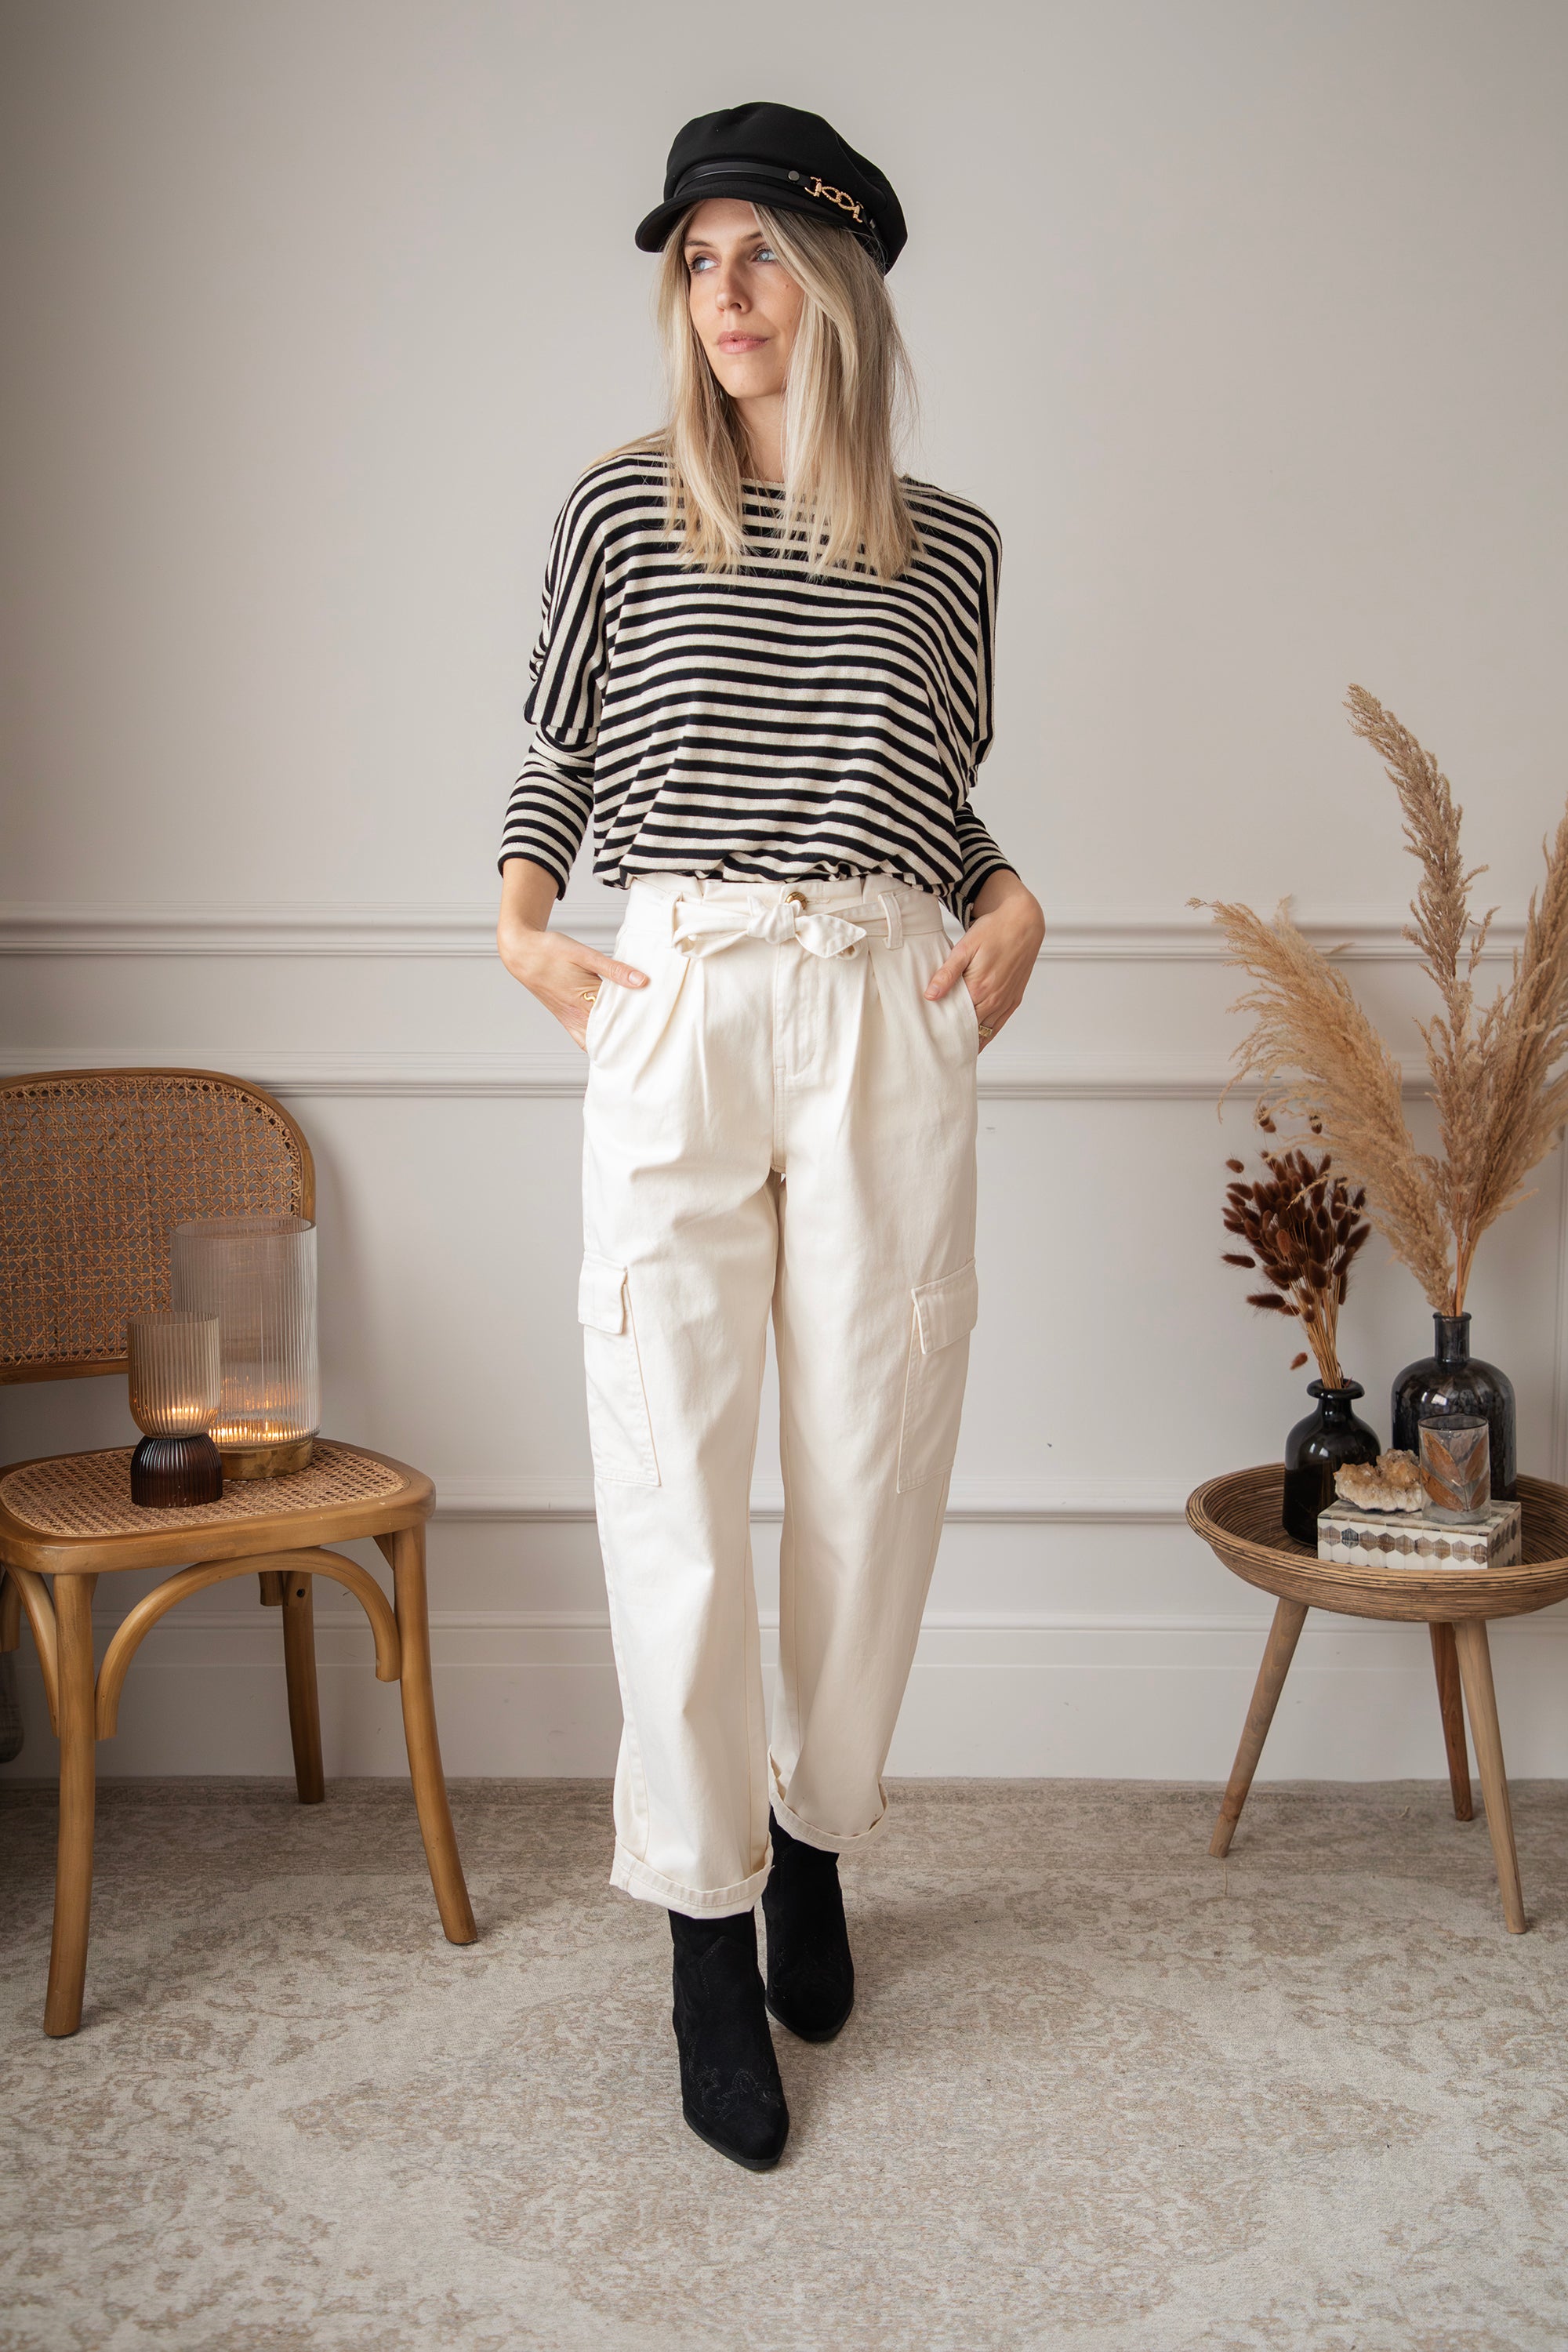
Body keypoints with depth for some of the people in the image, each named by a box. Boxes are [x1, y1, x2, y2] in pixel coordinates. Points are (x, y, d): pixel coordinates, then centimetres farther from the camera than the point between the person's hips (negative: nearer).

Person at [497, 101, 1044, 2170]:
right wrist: (524, 920, 0)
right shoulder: (621, 509, 8)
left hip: (887, 1013, 2)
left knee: (874, 1463, 4)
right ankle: (707, 1938, 10)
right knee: (676, 1479, -4)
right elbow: (559, 757, 15)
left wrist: (1014, 900, 3)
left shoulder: (949, 546, 12)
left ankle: (817, 1842, 27)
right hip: (672, 1009, -1)